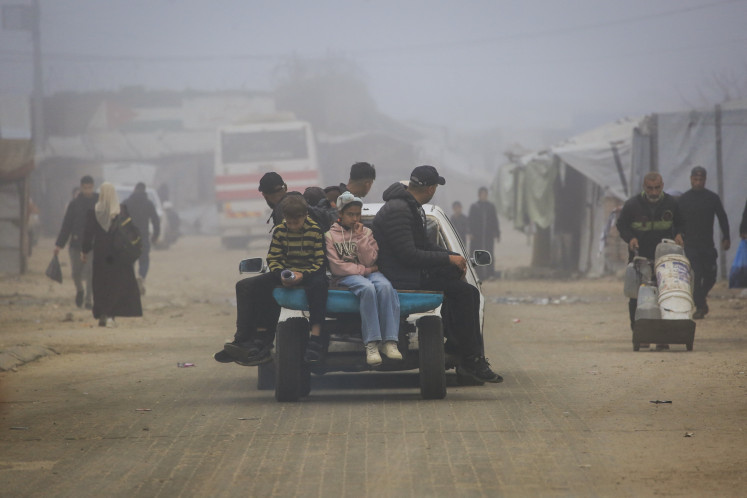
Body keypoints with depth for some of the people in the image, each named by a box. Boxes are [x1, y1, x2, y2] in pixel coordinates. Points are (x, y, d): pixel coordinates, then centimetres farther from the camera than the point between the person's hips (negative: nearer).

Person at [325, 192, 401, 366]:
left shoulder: (366, 232, 17)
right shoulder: (330, 235, 8)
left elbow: (369, 261, 3)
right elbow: (336, 267, -2)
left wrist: (360, 237, -4)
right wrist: (364, 270, -4)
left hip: (369, 272, 3)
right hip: (346, 277, -3)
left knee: (385, 286, -34)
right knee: (368, 288, -38)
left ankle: (390, 342, -41)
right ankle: (371, 345, -43)